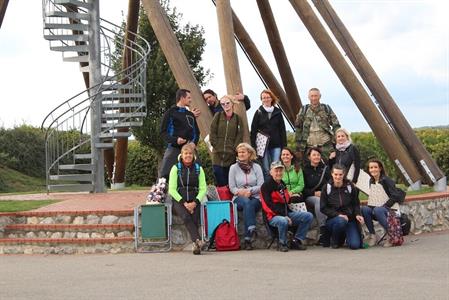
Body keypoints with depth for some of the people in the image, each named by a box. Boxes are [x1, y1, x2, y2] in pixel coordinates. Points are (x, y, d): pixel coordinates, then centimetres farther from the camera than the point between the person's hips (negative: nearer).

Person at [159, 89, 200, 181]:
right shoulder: (170, 112, 3)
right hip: (173, 148, -5)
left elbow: (196, 132, 21)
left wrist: (193, 142, -1)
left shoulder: (190, 115, 19)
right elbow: (163, 132, -2)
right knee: (163, 174, -10)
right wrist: (175, 140, -18)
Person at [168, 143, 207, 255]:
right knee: (186, 217, -31)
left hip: (194, 201, 2)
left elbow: (203, 189, 8)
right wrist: (184, 203, -10)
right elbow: (172, 189, 0)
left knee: (194, 220, -25)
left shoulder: (198, 169, 12)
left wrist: (195, 202, -9)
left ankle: (196, 246, -25)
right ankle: (197, 241, -42)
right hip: (179, 201, -2)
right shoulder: (176, 168, 6)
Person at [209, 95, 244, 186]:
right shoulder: (218, 116, 8)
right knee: (220, 183, -6)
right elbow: (212, 133, 4)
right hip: (218, 155, 0)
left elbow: (239, 137, 4)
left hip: (231, 156, 0)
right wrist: (217, 146, -5)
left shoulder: (238, 119, 9)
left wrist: (234, 148, -7)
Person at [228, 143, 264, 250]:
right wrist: (239, 191, -14)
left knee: (249, 205, -35)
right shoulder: (234, 168, 13)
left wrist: (250, 190, -13)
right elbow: (232, 187, 7)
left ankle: (248, 239, -41)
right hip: (239, 198, 0)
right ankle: (252, 229, -49)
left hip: (255, 198, 0)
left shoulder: (256, 167, 12)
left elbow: (261, 186, 3)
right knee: (246, 202, -37)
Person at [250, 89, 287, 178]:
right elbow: (253, 130, 4)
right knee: (266, 170, -2)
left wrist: (284, 145, 3)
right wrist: (253, 145, -3)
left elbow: (282, 130, 10)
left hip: (276, 145, 1)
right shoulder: (259, 112, 6)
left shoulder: (277, 112, 9)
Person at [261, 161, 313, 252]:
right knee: (283, 221, -40)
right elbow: (269, 205, -16)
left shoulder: (282, 184, 19)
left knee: (308, 216, -5)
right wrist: (284, 216, -20)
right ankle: (282, 244, -13)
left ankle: (296, 241, -3)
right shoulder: (266, 186, -7)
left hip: (286, 213, 8)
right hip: (273, 216, -8)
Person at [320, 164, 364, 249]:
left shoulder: (350, 187, 4)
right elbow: (323, 208, -4)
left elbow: (356, 204, 10)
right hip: (333, 219, -1)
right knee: (340, 221, -39)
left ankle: (345, 235, 20)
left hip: (350, 219, 1)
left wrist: (357, 214, -11)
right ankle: (334, 241, -6)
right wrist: (338, 215, -17)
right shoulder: (326, 188, -1)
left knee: (355, 245, -18)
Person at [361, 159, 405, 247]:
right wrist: (370, 206, -3)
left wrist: (384, 206, -20)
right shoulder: (371, 182, 11)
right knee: (364, 209, -22)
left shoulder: (387, 180, -9)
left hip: (390, 209, -6)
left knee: (378, 210, -36)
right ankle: (372, 235, -10)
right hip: (377, 208, 6)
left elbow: (395, 196, -15)